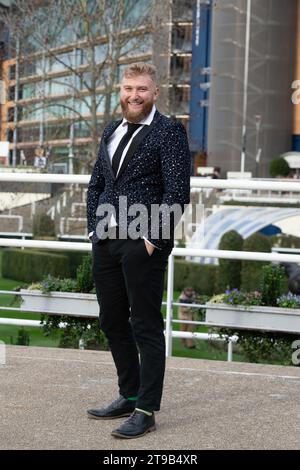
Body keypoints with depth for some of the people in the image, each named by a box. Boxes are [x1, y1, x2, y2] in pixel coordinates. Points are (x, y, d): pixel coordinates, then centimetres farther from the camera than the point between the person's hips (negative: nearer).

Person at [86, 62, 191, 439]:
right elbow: (95, 185, 21)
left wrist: (152, 239, -15)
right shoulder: (111, 132, 17)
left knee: (146, 327, -3)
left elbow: (177, 192, -12)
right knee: (112, 322, 14)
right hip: (106, 241, 7)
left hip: (143, 243, -7)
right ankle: (129, 396, 27)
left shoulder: (169, 132, -5)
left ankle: (145, 411, 2)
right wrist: (94, 229, 9)